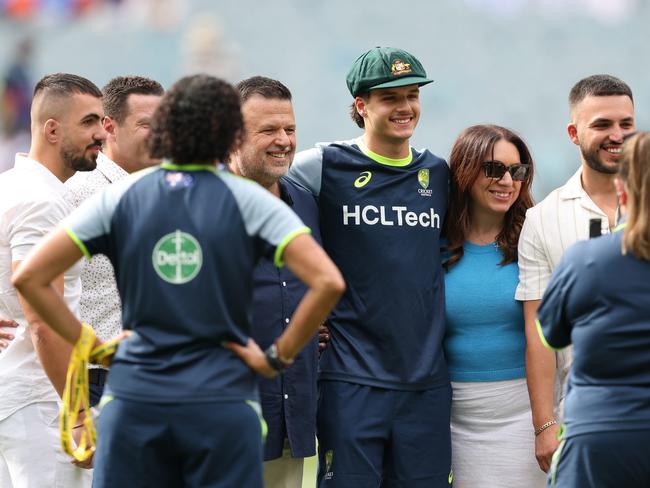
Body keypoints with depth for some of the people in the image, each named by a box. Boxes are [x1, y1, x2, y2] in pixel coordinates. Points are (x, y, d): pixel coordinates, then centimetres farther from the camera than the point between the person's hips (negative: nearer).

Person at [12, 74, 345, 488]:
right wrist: (278, 358, -2)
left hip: (133, 400, 2)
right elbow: (328, 282, -11)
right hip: (223, 402, -1)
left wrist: (86, 343, 6)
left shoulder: (120, 197, 4)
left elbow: (29, 277, 0)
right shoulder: (247, 201, -1)